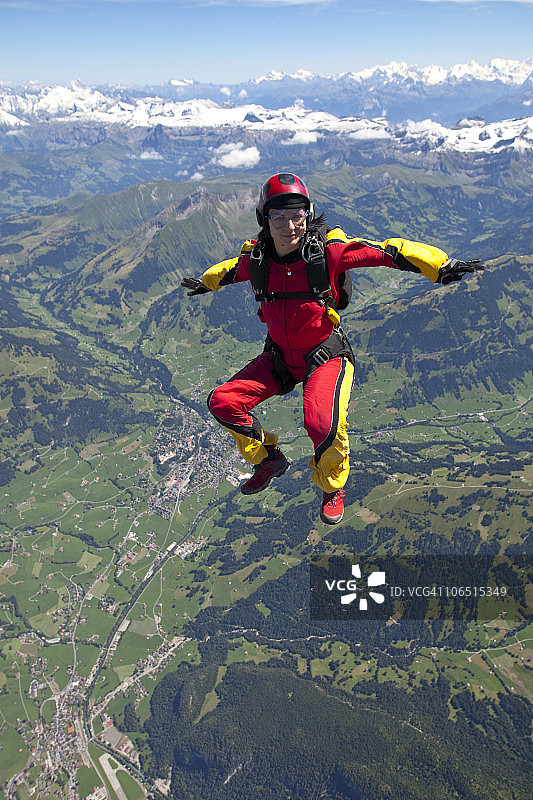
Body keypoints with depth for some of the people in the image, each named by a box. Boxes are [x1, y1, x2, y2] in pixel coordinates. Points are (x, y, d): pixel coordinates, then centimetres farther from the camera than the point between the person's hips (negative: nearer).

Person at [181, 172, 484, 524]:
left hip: (326, 357, -5)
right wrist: (205, 283, 37)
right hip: (279, 359, 5)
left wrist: (442, 266, -24)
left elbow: (388, 251, -18)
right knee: (222, 402, -6)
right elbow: (231, 269, 18)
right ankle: (269, 458, 20)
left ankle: (332, 488, 5)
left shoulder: (328, 251, -20)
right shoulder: (256, 259, -8)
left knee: (323, 424, -30)